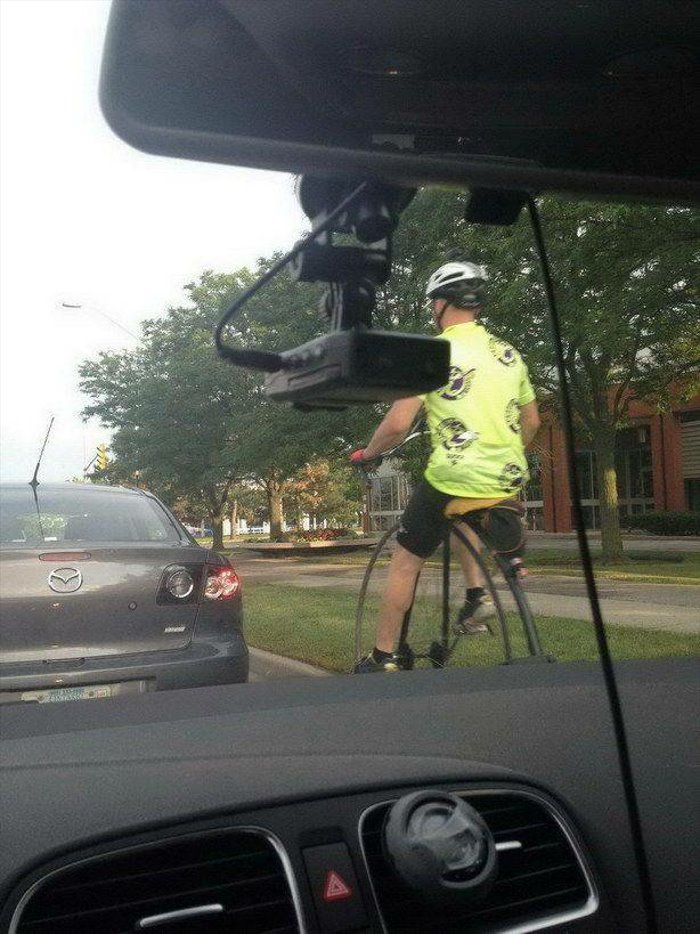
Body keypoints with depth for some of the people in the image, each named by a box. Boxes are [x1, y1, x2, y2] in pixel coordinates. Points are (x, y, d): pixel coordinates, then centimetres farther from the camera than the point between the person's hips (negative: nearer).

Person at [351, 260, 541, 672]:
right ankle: (477, 594, 20)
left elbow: (398, 424, -13)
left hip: (452, 479, -6)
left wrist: (367, 452, 6)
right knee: (462, 517, 37)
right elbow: (531, 422, 17)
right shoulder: (509, 353, 9)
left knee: (405, 562, 12)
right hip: (509, 481, 6)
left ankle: (383, 657, 18)